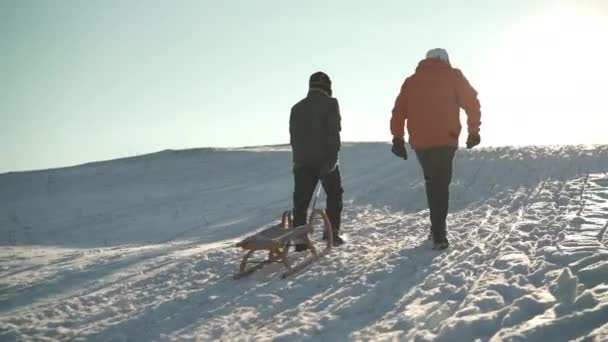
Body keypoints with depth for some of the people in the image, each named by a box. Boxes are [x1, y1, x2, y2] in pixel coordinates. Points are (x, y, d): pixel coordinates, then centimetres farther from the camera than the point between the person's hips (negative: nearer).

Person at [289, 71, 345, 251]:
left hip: (302, 161, 4)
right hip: (325, 159, -4)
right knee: (334, 195, 12)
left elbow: (293, 137, 13)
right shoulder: (330, 104, -2)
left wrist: (298, 159, 14)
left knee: (301, 201, 4)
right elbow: (333, 132, -12)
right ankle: (332, 232, 5)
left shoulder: (297, 108, 14)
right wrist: (332, 157, -15)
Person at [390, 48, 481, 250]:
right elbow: (471, 102, -1)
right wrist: (474, 130, 5)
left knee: (432, 184, 18)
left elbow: (399, 111, 11)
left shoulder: (411, 81, 17)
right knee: (441, 185, -1)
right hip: (444, 140, -3)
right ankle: (438, 235, -8)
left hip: (419, 142, 3)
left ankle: (437, 228, 19)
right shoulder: (452, 76, 8)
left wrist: (398, 138, 14)